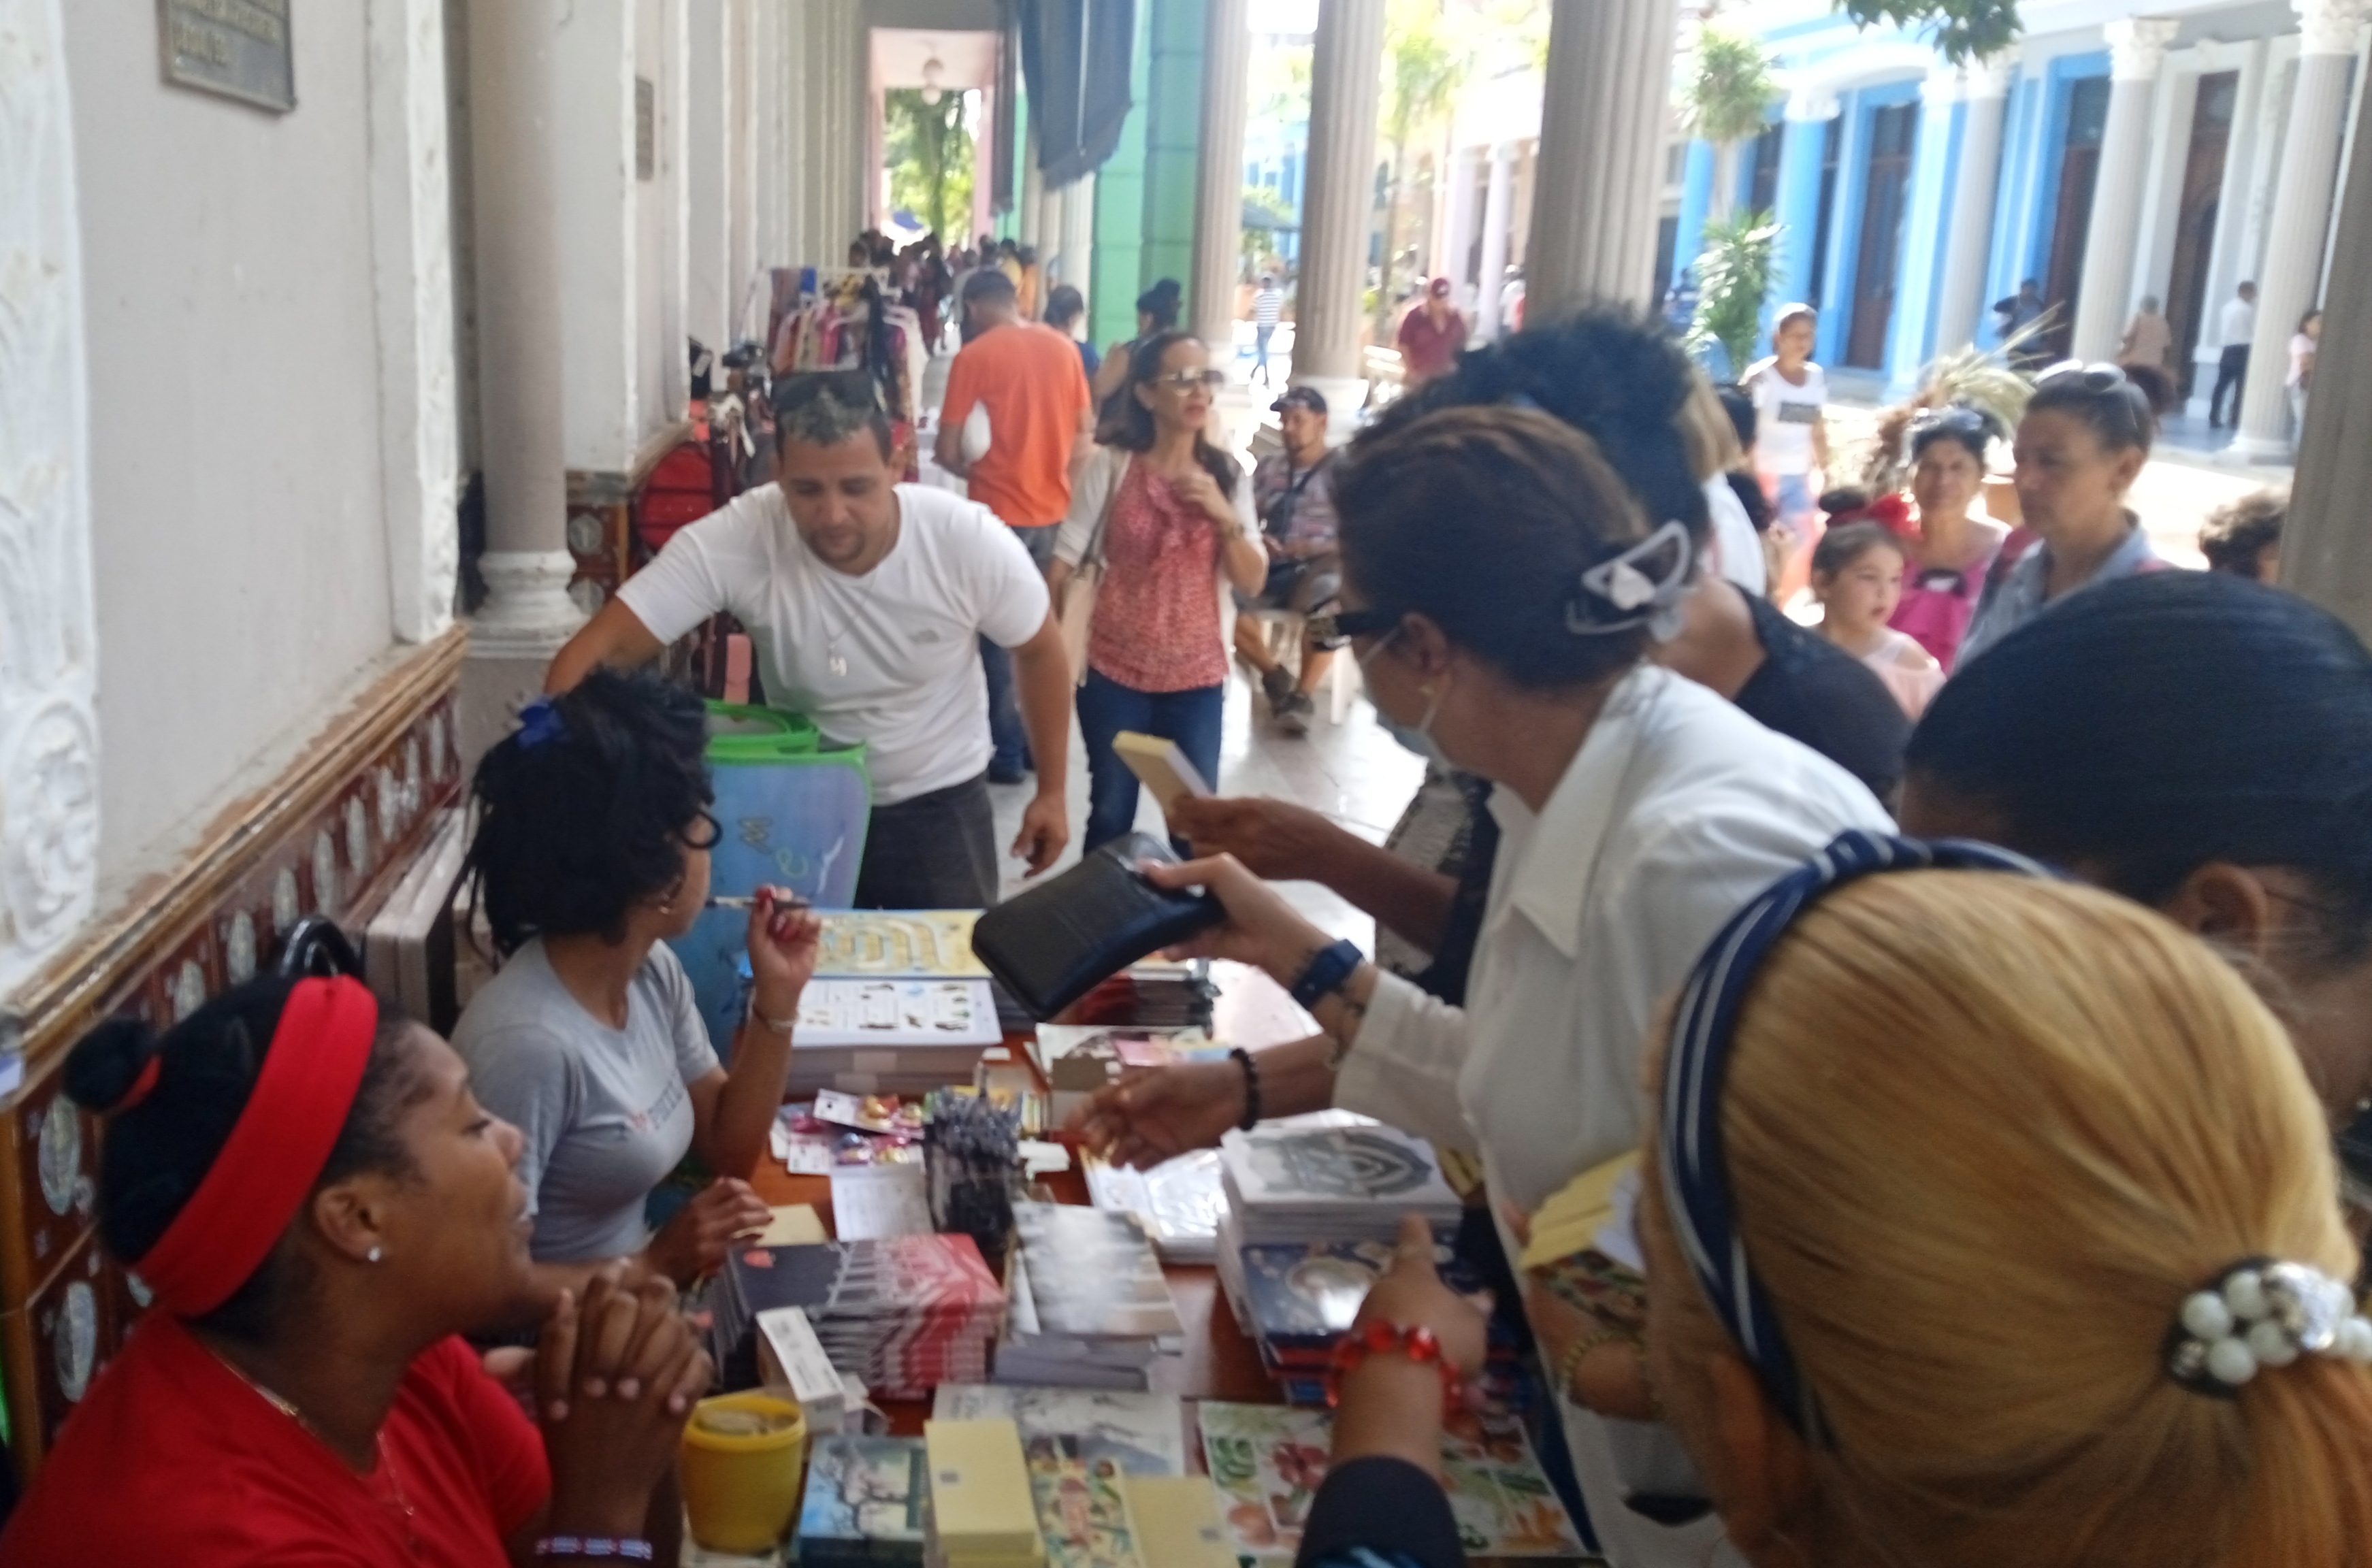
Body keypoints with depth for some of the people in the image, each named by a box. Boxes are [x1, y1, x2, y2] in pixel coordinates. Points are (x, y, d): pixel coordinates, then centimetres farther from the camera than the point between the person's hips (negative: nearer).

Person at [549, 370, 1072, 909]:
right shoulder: (732, 542, -26)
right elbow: (599, 650, -29)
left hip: (939, 805, 0)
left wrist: (1051, 792, -1)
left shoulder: (969, 540, -23)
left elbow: (1040, 650, -5)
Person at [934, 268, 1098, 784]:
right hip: (1055, 510, 5)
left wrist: (974, 472, 9)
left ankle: (1009, 751, 7)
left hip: (1001, 513, -5)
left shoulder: (974, 355, -9)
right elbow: (1086, 432, 10)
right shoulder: (1063, 346, 6)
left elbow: (946, 450, -10)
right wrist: (1057, 476, 15)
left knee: (1000, 635, 4)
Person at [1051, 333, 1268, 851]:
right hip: (1114, 671, -2)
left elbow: (1252, 583, -1)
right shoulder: (1112, 466, -7)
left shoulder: (1227, 474, 2)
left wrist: (1224, 516, -16)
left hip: (1197, 676, 2)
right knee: (1111, 815, 8)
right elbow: (1063, 564, -4)